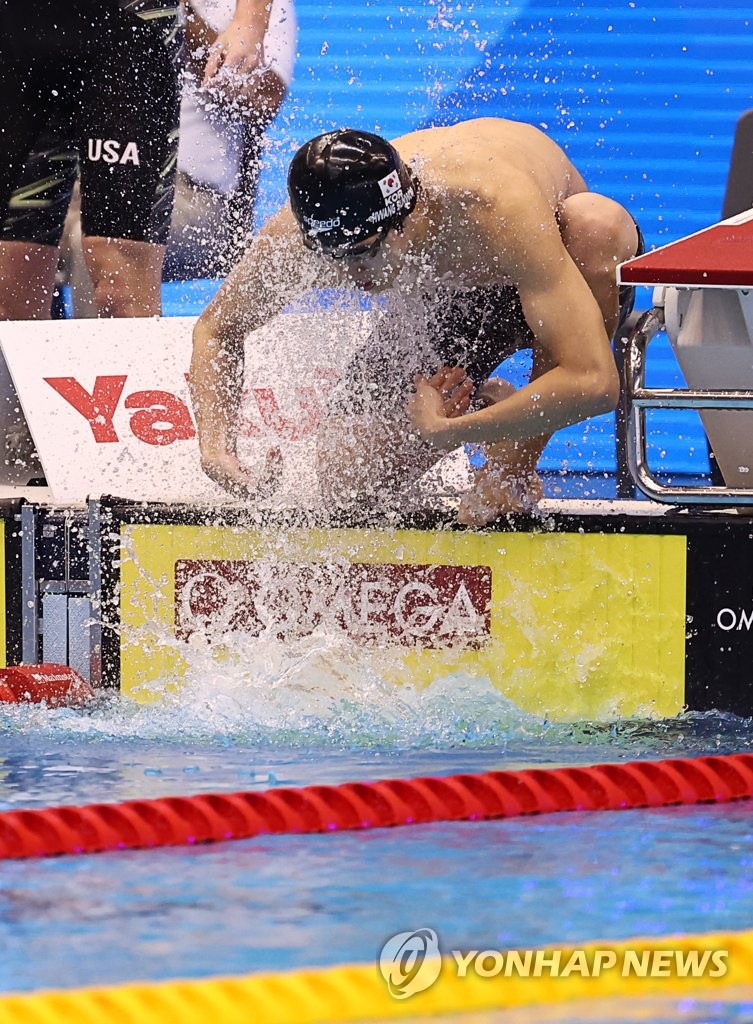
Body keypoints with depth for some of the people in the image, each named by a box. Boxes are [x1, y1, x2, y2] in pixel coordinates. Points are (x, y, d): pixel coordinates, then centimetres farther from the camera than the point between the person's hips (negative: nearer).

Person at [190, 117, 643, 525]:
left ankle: (516, 465, -22)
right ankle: (469, 403, 19)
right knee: (351, 484, -13)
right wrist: (215, 446, -27)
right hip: (444, 303, 3)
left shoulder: (497, 208, -46)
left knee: (595, 222, -39)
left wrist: (442, 432, -45)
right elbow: (216, 330, -9)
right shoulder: (293, 237, -31)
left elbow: (593, 383, -51)